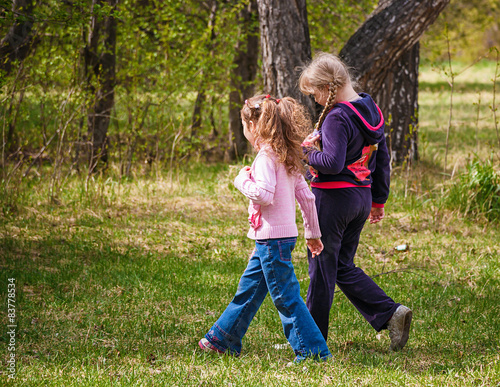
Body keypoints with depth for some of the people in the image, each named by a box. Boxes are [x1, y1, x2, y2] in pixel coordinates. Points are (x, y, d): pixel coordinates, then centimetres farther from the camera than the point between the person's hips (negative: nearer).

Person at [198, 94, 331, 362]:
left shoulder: (266, 156, -15)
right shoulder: (287, 157, 11)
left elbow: (264, 194, -27)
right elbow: (306, 197, 13)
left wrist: (243, 181, -9)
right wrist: (313, 233, 20)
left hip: (273, 238, -10)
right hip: (276, 237, 10)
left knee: (286, 297, -4)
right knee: (248, 288, 18)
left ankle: (313, 350, -2)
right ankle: (223, 339, 29)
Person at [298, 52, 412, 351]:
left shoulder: (337, 117, -18)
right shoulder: (371, 111, 10)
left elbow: (332, 163, -27)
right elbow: (382, 159, 16)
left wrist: (308, 151, -9)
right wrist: (379, 200, 22)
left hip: (333, 197, -8)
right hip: (362, 197, 8)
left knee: (322, 268, 2)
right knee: (343, 266, 17)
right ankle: (390, 313, 4)